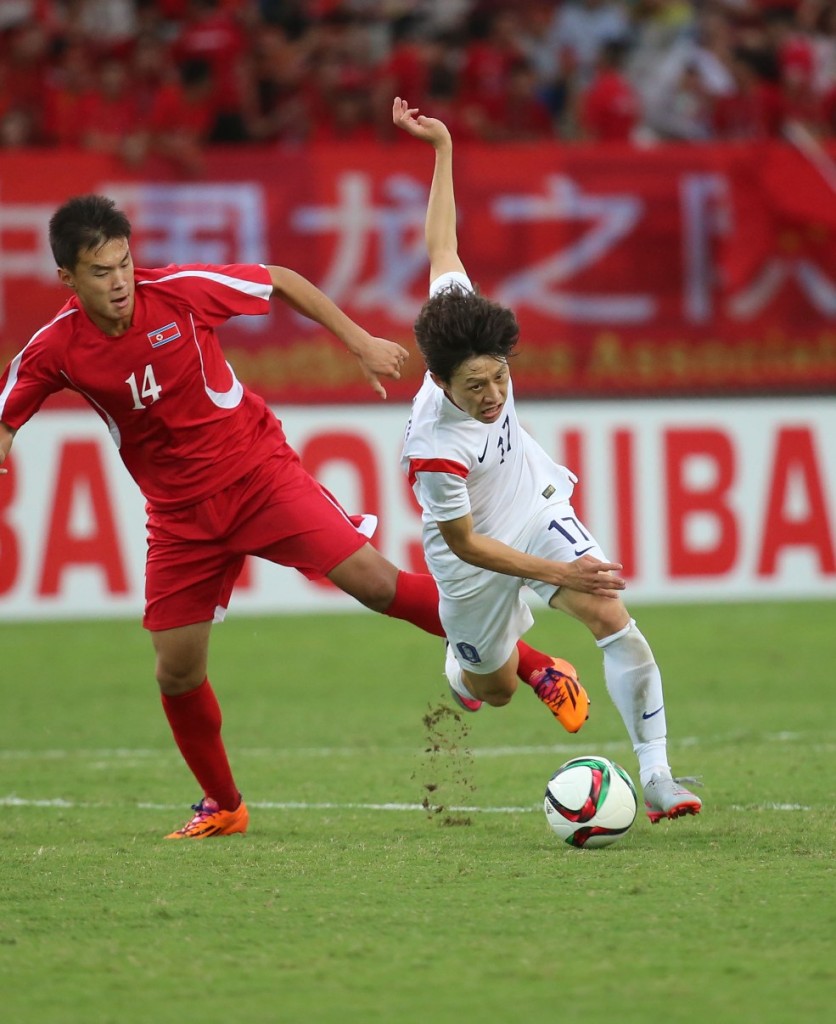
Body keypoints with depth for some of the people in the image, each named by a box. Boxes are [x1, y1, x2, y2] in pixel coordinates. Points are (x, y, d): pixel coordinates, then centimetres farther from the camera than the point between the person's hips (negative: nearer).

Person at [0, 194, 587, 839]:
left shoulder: (179, 290, -15)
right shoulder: (54, 352, -10)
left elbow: (281, 281, 0)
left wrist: (360, 342, 2)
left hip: (259, 475, -3)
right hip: (180, 514, 3)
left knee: (374, 581, -16)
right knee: (176, 672, 0)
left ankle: (532, 665, -7)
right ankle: (223, 806, 25)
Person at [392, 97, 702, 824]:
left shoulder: (466, 318, -26)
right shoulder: (434, 452, -39)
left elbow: (442, 246, -13)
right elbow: (466, 544, -26)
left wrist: (442, 149, -14)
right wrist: (555, 573, -29)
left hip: (536, 507, 4)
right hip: (476, 559, -4)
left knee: (612, 616, -18)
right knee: (494, 688, 16)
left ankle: (657, 778, -17)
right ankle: (461, 666, 56)